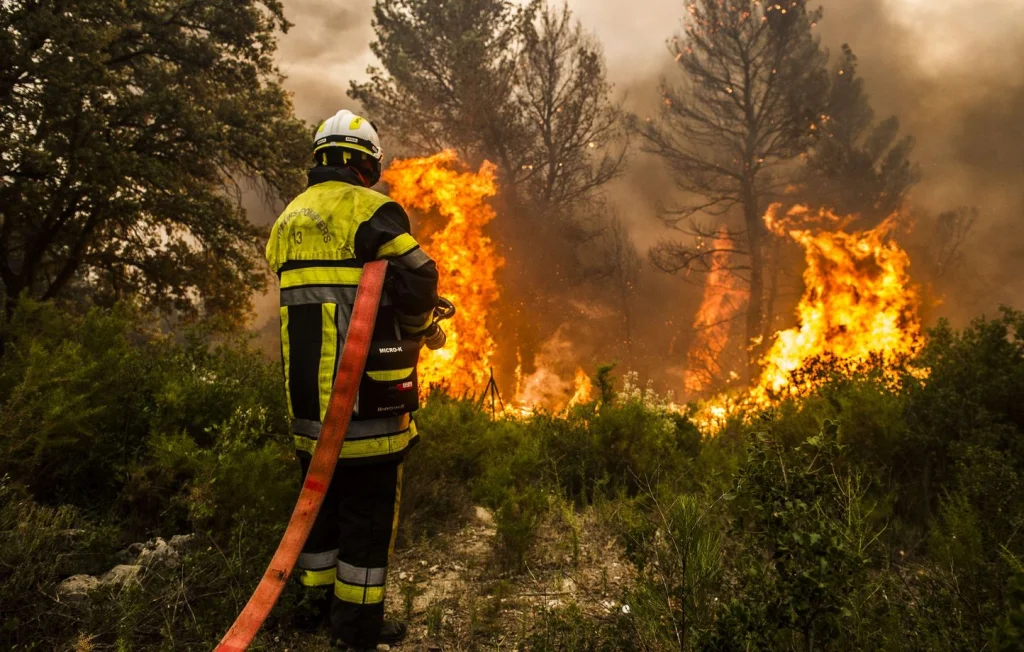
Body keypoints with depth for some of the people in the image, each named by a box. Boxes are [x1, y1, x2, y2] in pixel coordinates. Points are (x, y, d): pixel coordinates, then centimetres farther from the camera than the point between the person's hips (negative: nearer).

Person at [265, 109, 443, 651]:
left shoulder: (289, 219, 14)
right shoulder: (371, 211, -11)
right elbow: (416, 281, -18)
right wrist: (424, 329, 2)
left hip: (307, 393, 8)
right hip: (366, 394, -7)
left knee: (322, 497, 21)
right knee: (369, 509, 4)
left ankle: (322, 603, 35)